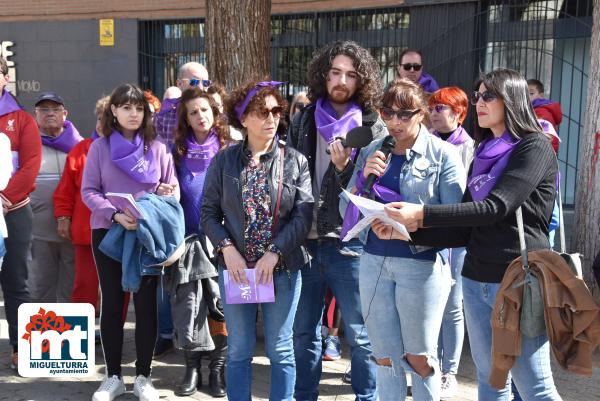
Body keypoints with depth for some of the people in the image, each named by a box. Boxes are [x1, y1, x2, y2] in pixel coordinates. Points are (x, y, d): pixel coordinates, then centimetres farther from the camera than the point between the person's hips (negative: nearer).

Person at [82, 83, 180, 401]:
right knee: (111, 303, 6)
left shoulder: (157, 148, 6)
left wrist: (164, 193, -16)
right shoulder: (100, 147, 3)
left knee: (146, 304, 4)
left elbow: (173, 190, 8)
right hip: (107, 231, 0)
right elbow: (88, 191, -2)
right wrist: (116, 214, -18)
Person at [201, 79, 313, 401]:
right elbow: (209, 213, 2)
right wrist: (227, 249, -12)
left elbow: (304, 214, -7)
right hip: (235, 268, 1)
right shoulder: (223, 161, 2)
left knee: (280, 350, 9)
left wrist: (274, 253, -16)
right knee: (239, 350, 11)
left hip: (283, 268, -1)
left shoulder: (295, 161, -1)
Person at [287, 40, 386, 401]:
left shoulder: (374, 127, -2)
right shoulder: (303, 121, 8)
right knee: (304, 330, 15)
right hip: (306, 240, 4)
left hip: (349, 244, -3)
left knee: (360, 333, 8)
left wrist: (345, 167, -22)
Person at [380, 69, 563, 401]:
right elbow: (465, 231, 12)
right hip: (475, 282, 7)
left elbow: (496, 207, -19)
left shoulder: (535, 147, -6)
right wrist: (409, 231, -1)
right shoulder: (482, 155, 15)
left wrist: (423, 214, -23)